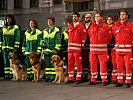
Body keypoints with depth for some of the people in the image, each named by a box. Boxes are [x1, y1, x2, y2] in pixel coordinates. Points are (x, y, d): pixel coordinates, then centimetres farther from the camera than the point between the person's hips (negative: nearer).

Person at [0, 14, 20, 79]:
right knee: (6, 61, 3)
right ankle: (6, 74, 5)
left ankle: (12, 74, -4)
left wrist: (16, 48, -11)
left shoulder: (15, 28, 0)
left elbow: (17, 38, -4)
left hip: (12, 47, -5)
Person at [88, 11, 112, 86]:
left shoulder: (105, 26, -1)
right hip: (93, 48, 5)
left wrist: (102, 42, 7)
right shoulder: (92, 27, 11)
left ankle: (104, 80, 1)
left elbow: (109, 38, 2)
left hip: (102, 48, -4)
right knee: (93, 64, 6)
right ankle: (93, 79, 14)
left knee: (103, 64, -5)